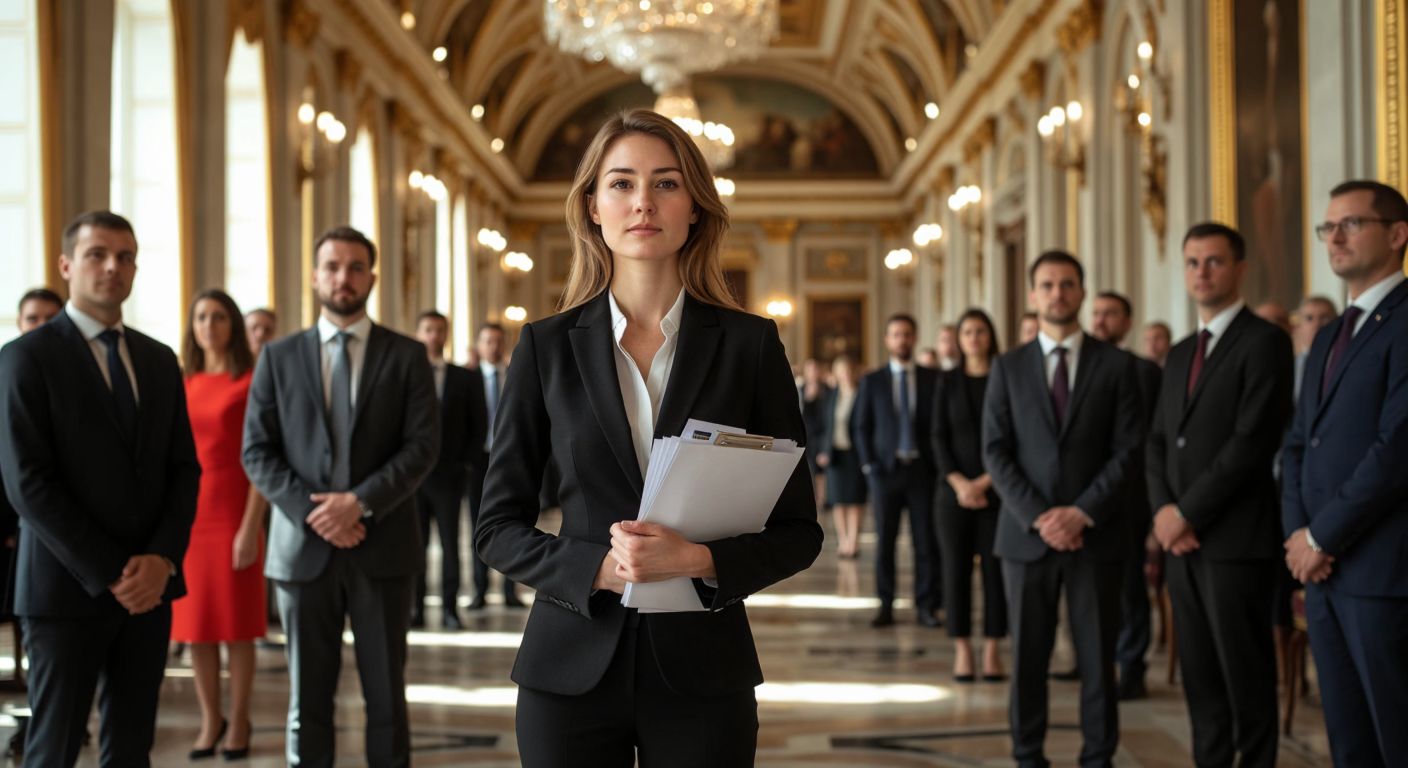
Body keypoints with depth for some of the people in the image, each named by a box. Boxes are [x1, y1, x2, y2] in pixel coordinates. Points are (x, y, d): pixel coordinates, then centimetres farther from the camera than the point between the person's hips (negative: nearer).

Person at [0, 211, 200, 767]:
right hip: (68, 590, -5)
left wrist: (162, 559, -6)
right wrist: (109, 575, -14)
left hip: (149, 586, 5)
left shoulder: (159, 360, 13)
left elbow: (184, 468, 11)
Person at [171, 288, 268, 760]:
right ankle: (209, 720, 17)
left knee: (237, 625, 2)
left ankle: (238, 722, 13)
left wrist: (250, 526, -15)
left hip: (234, 512, -4)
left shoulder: (252, 381, -5)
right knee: (194, 624, 7)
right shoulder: (184, 385, 9)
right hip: (187, 514, 4)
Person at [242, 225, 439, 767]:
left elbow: (422, 446, -3)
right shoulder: (279, 357, 8)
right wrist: (311, 510, -11)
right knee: (307, 699, 5)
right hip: (303, 546, 1)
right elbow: (256, 451, 3)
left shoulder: (406, 356, 5)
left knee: (386, 696, 6)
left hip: (382, 546, -1)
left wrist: (360, 502, -15)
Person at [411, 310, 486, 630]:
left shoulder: (466, 379, 8)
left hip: (448, 474, 0)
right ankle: (416, 608, 6)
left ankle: (450, 609, 3)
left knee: (450, 544, 0)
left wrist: (464, 462, -1)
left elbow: (478, 426, 8)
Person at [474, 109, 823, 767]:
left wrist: (700, 560, -15)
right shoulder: (547, 347, 2)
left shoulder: (750, 344, 0)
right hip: (573, 667, 0)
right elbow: (498, 527, 3)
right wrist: (598, 568, -13)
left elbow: (798, 531, 2)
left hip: (701, 669, 0)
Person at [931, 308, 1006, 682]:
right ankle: (962, 650, 5)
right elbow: (939, 437, 3)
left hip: (996, 490, -1)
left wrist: (985, 482, -10)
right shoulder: (947, 381, 7)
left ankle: (992, 650, 5)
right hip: (955, 490, 1)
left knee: (995, 567, -1)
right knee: (956, 567, 0)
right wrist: (958, 482, -9)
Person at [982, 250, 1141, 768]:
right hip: (1026, 533, 1)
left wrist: (1083, 512, -12)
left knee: (1097, 654, 3)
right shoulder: (1008, 368, 7)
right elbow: (995, 453, 1)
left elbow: (1128, 449, -1)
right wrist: (1037, 516, -11)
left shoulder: (1116, 365, 4)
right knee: (1028, 654, 5)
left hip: (1095, 532, -1)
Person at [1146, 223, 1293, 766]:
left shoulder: (1264, 341, -7)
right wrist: (1163, 509, -3)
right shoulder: (1180, 354, 18)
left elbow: (1254, 440, -16)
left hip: (1236, 538, -7)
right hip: (1182, 539, 7)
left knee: (1245, 673, -1)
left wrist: (1187, 511, -14)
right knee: (1199, 671, 9)